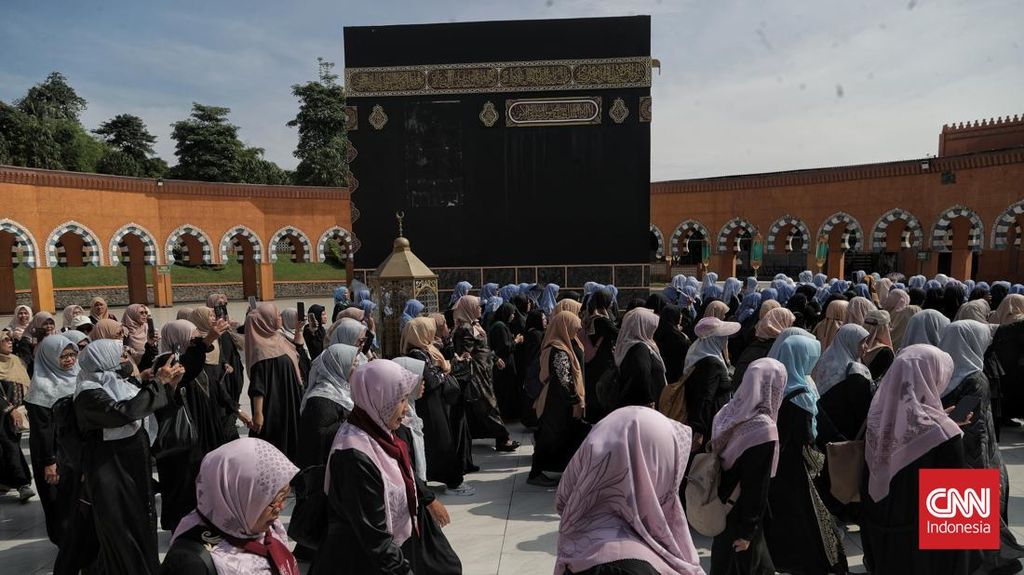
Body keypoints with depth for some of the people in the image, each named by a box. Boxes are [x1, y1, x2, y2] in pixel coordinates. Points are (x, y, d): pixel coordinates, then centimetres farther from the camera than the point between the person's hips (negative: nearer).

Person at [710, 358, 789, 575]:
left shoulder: (728, 412, -4)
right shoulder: (763, 428, -25)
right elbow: (757, 486, -21)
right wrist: (748, 530, -12)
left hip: (723, 508, 7)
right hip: (741, 517, -6)